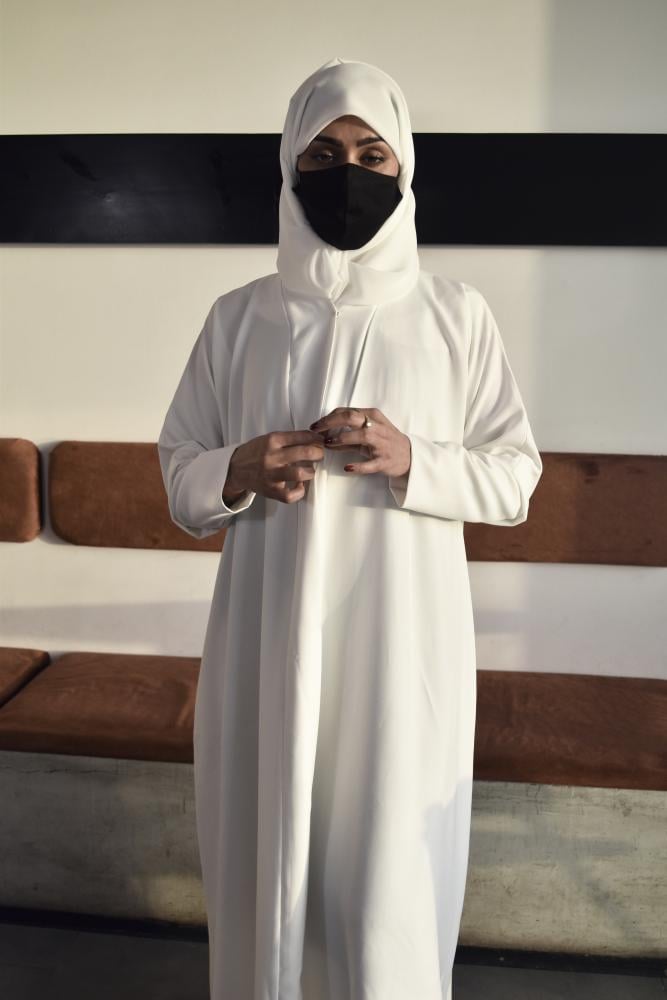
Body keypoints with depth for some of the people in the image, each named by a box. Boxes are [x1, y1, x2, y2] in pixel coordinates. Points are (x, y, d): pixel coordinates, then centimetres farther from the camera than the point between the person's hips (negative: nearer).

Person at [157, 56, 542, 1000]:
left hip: (402, 645, -1)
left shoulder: (457, 315, 1)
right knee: (266, 858, 12)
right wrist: (239, 470, -14)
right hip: (271, 640, 2)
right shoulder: (238, 316, 4)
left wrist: (414, 461, -16)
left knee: (390, 874, 6)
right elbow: (178, 468, 7)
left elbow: (515, 477, 2)